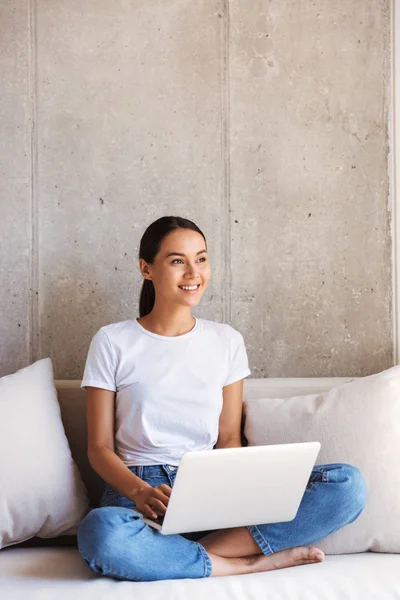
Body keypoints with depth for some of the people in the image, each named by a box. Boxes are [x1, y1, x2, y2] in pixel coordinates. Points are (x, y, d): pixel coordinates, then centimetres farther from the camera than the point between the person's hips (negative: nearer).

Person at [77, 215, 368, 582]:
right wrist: (140, 492, -19)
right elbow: (100, 446, 1)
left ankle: (199, 552, -22)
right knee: (100, 532, -41)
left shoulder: (226, 341, 11)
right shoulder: (112, 342, 3)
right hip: (138, 489, -2)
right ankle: (250, 563, -21)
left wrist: (226, 489, -11)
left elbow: (229, 438, 11)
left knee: (348, 484, -18)